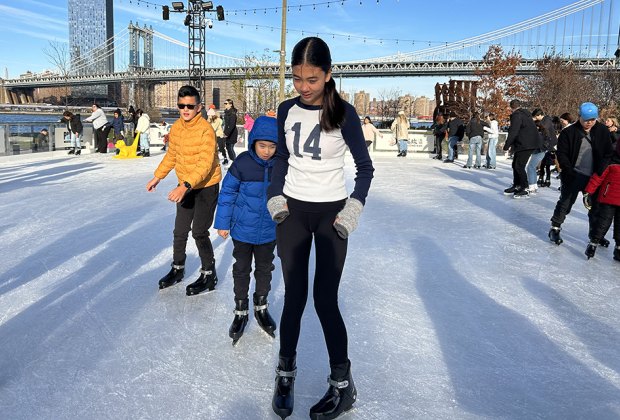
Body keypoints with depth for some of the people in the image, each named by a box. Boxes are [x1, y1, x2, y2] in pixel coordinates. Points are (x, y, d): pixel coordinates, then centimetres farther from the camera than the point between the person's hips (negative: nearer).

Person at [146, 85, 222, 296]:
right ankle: (177, 268, 33)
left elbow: (205, 164, -27)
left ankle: (209, 274, 13)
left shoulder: (206, 129, -21)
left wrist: (185, 186, -35)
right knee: (180, 231, 13)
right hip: (185, 187, 7)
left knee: (199, 233, -5)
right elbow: (171, 156, 15)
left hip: (206, 187, -6)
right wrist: (157, 177, 16)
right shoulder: (176, 128, 1)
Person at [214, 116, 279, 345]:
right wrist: (223, 223, -5)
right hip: (243, 229, -2)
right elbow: (227, 192, -8)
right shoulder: (242, 163, -17)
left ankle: (261, 307, 39)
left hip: (269, 231, 2)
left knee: (265, 268, 18)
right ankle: (241, 311, 31)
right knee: (241, 270, 13)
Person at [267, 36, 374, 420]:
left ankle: (343, 383, 18)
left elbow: (365, 167, -2)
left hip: (330, 213, -3)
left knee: (325, 299, 0)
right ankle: (286, 372, 25)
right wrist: (276, 196, 0)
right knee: (294, 296, 5)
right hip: (292, 210, 3)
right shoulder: (287, 110, 1)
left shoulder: (344, 112, -9)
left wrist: (354, 207, -14)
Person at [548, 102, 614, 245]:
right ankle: (555, 228, 14)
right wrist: (569, 171, -14)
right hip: (574, 175, -3)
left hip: (594, 177, 3)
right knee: (565, 202, 2)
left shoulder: (603, 131, 0)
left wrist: (601, 172, -8)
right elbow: (561, 153, -6)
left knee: (595, 205, 13)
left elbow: (609, 153, 3)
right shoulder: (569, 132, -8)